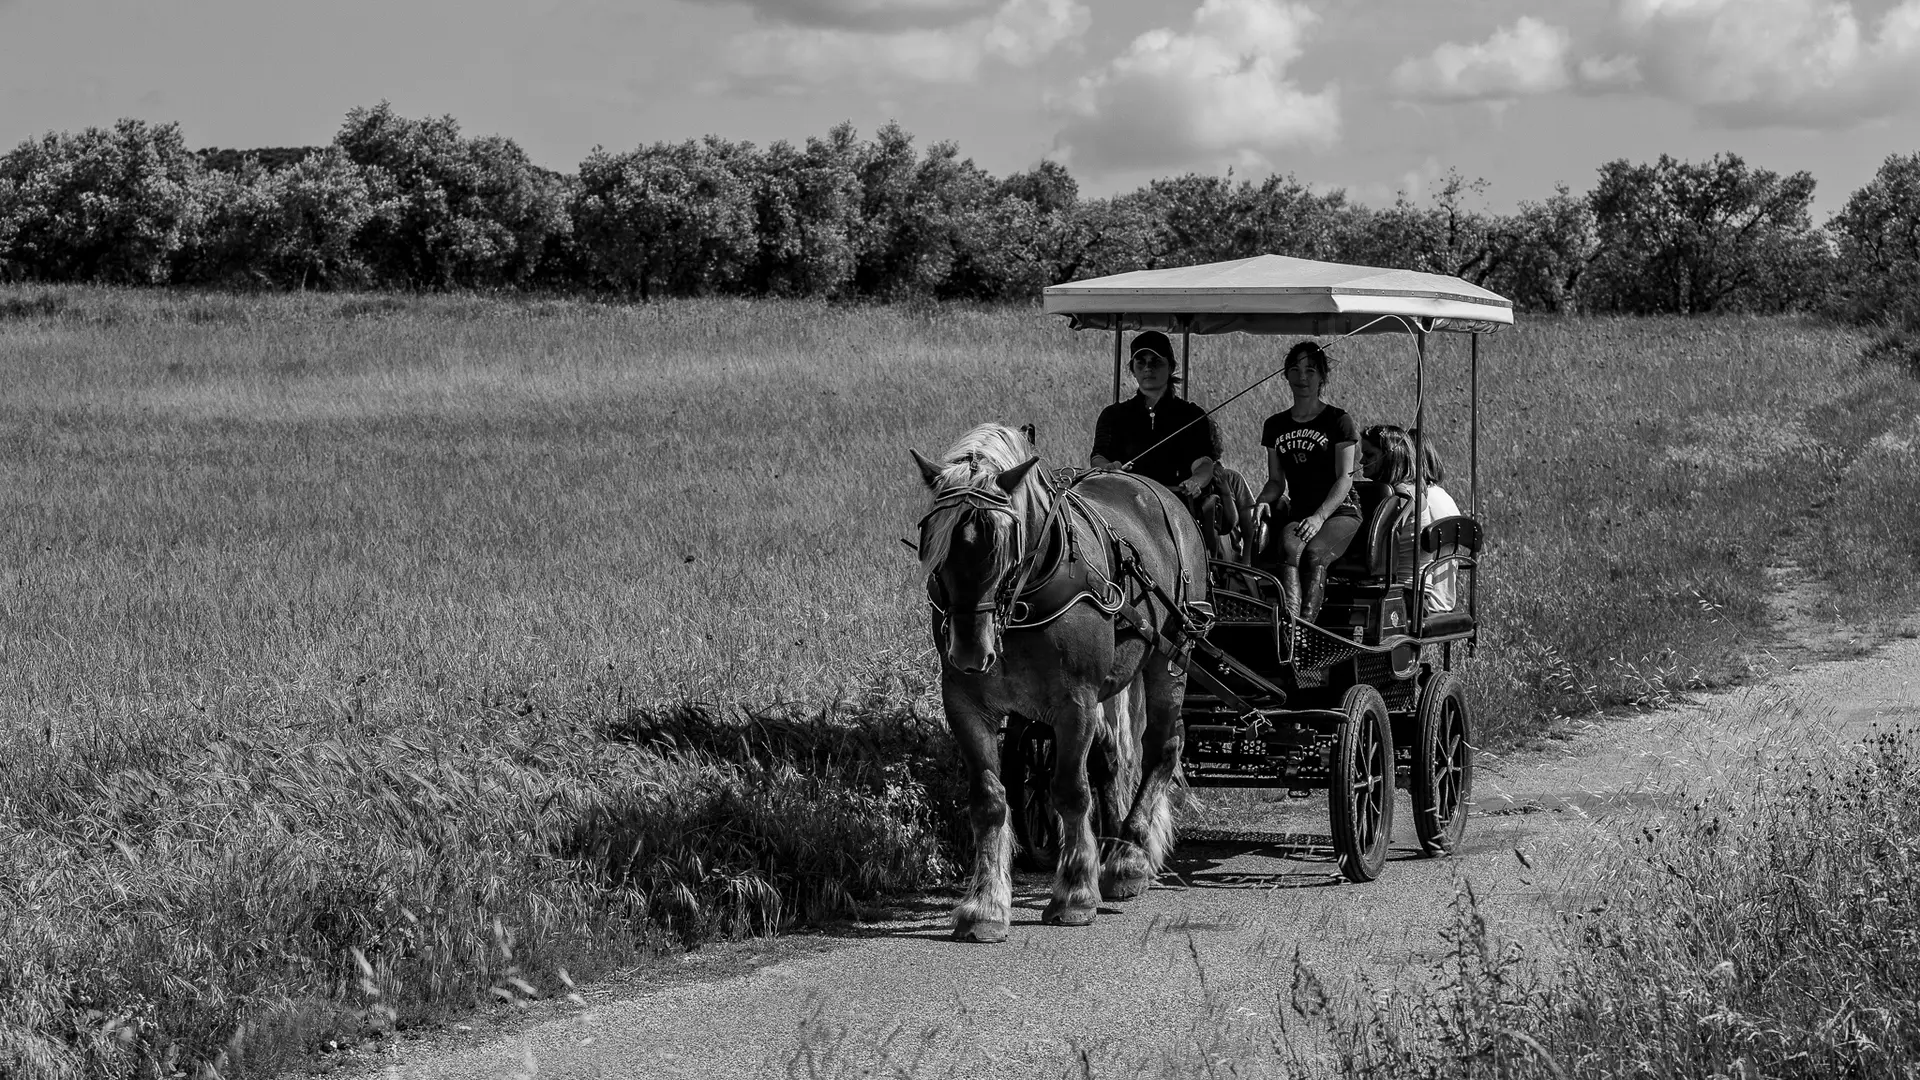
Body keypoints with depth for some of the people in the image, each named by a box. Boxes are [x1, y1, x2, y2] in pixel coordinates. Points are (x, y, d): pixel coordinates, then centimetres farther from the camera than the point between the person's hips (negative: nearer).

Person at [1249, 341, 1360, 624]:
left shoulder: (1338, 421, 3)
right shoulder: (1276, 426, 16)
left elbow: (1344, 478, -3)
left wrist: (1319, 517, -17)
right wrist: (1263, 501, -5)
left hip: (1340, 511, -2)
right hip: (1298, 511, 3)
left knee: (1314, 553, -34)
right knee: (1289, 548, -32)